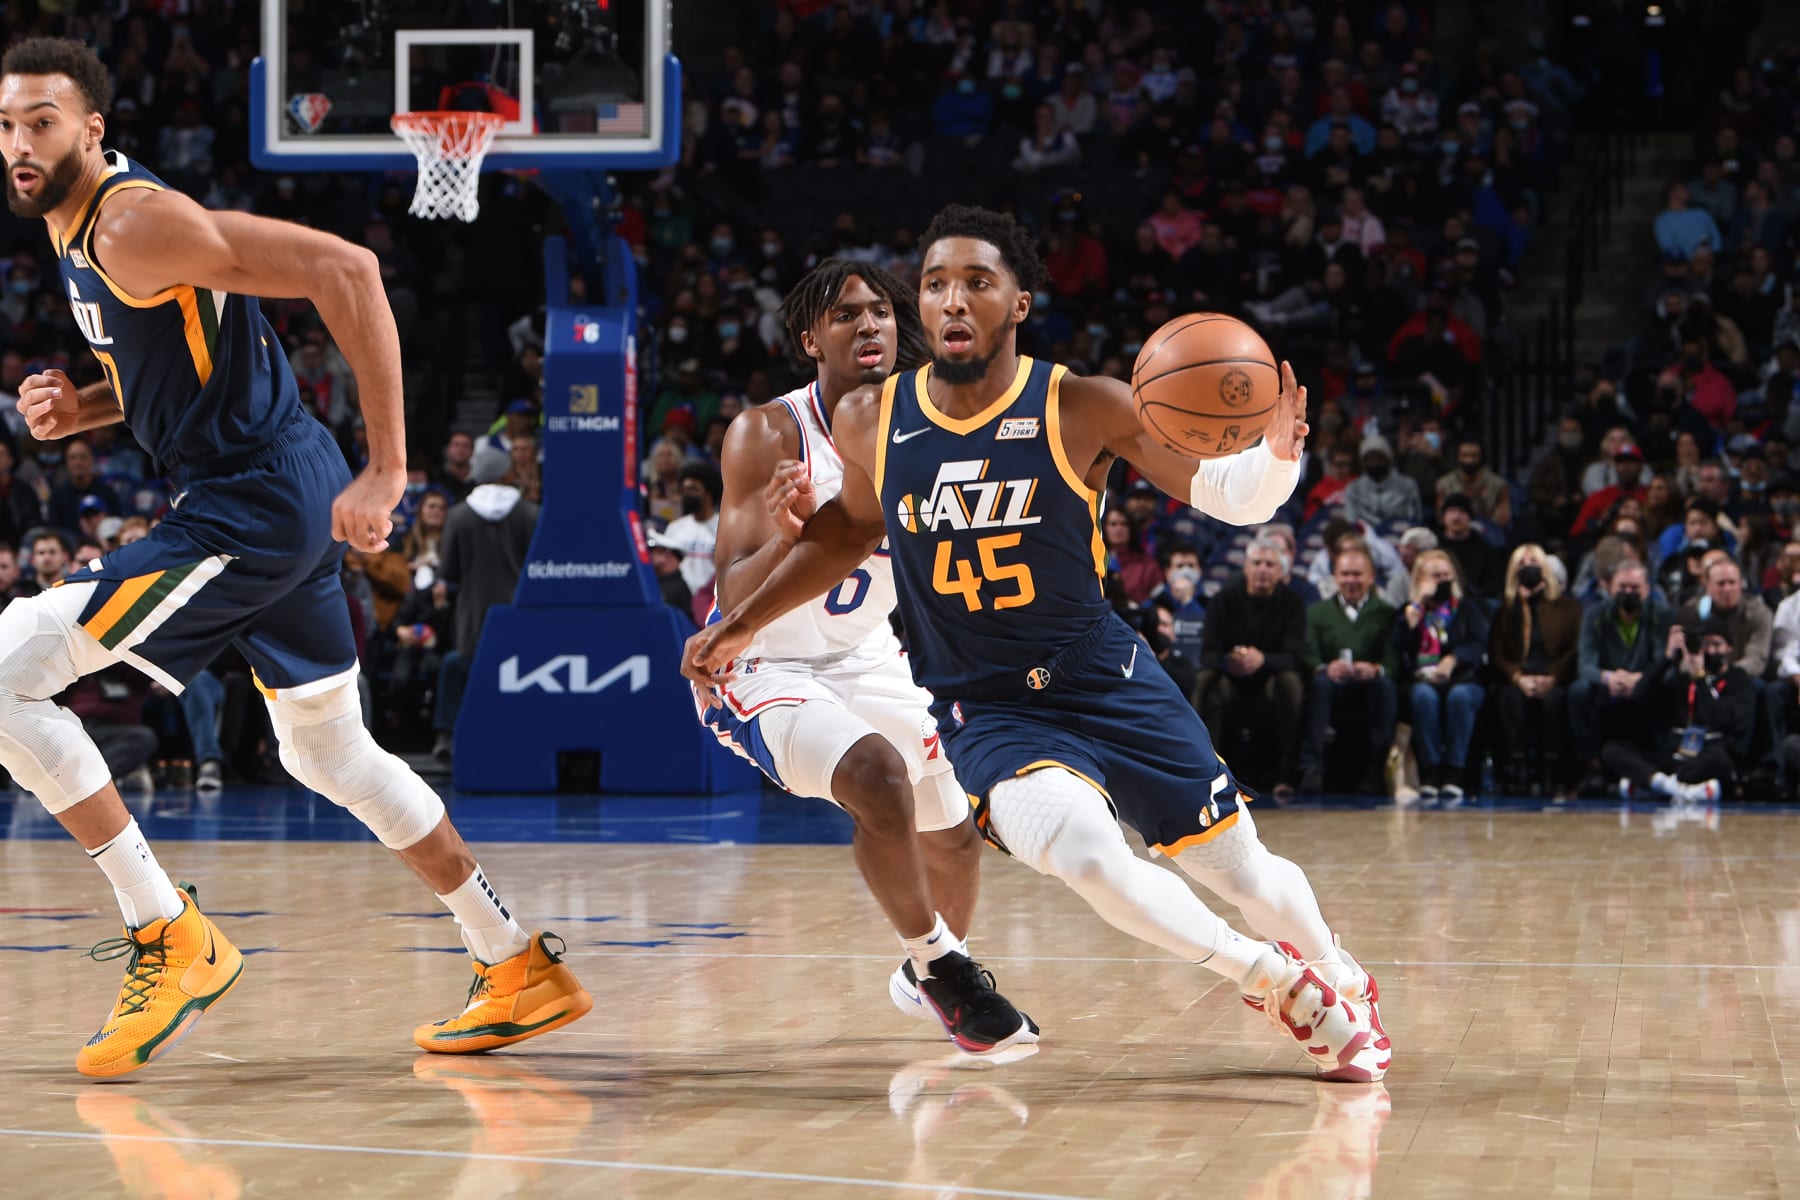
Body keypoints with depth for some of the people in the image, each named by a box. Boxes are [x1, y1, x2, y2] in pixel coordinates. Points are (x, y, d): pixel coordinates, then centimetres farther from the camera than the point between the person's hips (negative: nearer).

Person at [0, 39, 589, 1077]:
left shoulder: (135, 223, -19)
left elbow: (343, 270, -27)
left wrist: (387, 471, -28)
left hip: (254, 509, -10)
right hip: (276, 496, 10)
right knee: (329, 752, 23)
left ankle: (171, 936, -6)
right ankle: (522, 971, 32)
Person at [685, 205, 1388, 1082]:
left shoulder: (1084, 408, -11)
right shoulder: (868, 423, -3)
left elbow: (1228, 496, -9)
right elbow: (853, 525, 18)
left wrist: (1277, 451, -31)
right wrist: (741, 625, 20)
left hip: (1106, 681, 0)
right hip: (983, 709, 0)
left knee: (1239, 869, 6)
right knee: (1078, 843, -31)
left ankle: (1339, 979, 42)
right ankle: (1270, 979, -10)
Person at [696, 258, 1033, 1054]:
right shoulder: (766, 436, -23)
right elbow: (734, 598, -27)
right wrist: (787, 536, -46)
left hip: (864, 657, 7)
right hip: (762, 668, -7)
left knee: (956, 823, 15)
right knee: (875, 772, -32)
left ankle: (929, 977, 43)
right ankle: (937, 967, -12)